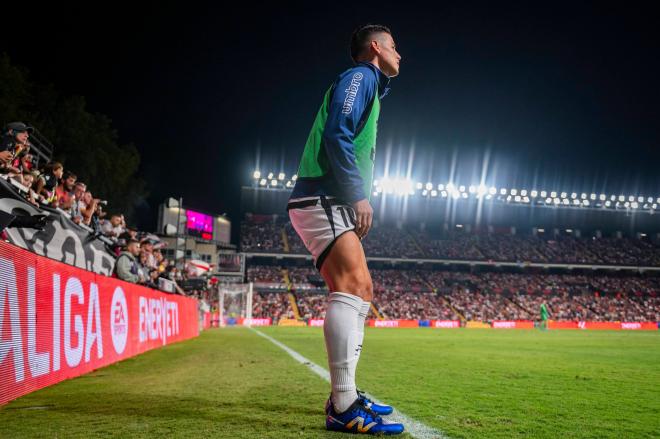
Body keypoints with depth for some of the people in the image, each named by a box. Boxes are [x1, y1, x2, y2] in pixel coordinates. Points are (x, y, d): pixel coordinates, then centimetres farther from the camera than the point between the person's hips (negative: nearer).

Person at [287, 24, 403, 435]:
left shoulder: (369, 87, 29)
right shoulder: (359, 77, -1)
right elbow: (337, 134, -16)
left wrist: (359, 201, 18)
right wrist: (359, 195, -19)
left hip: (333, 206, 11)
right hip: (322, 200, -11)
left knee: (361, 290, 10)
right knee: (352, 286, -22)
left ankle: (345, 395, 14)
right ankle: (344, 408, -26)